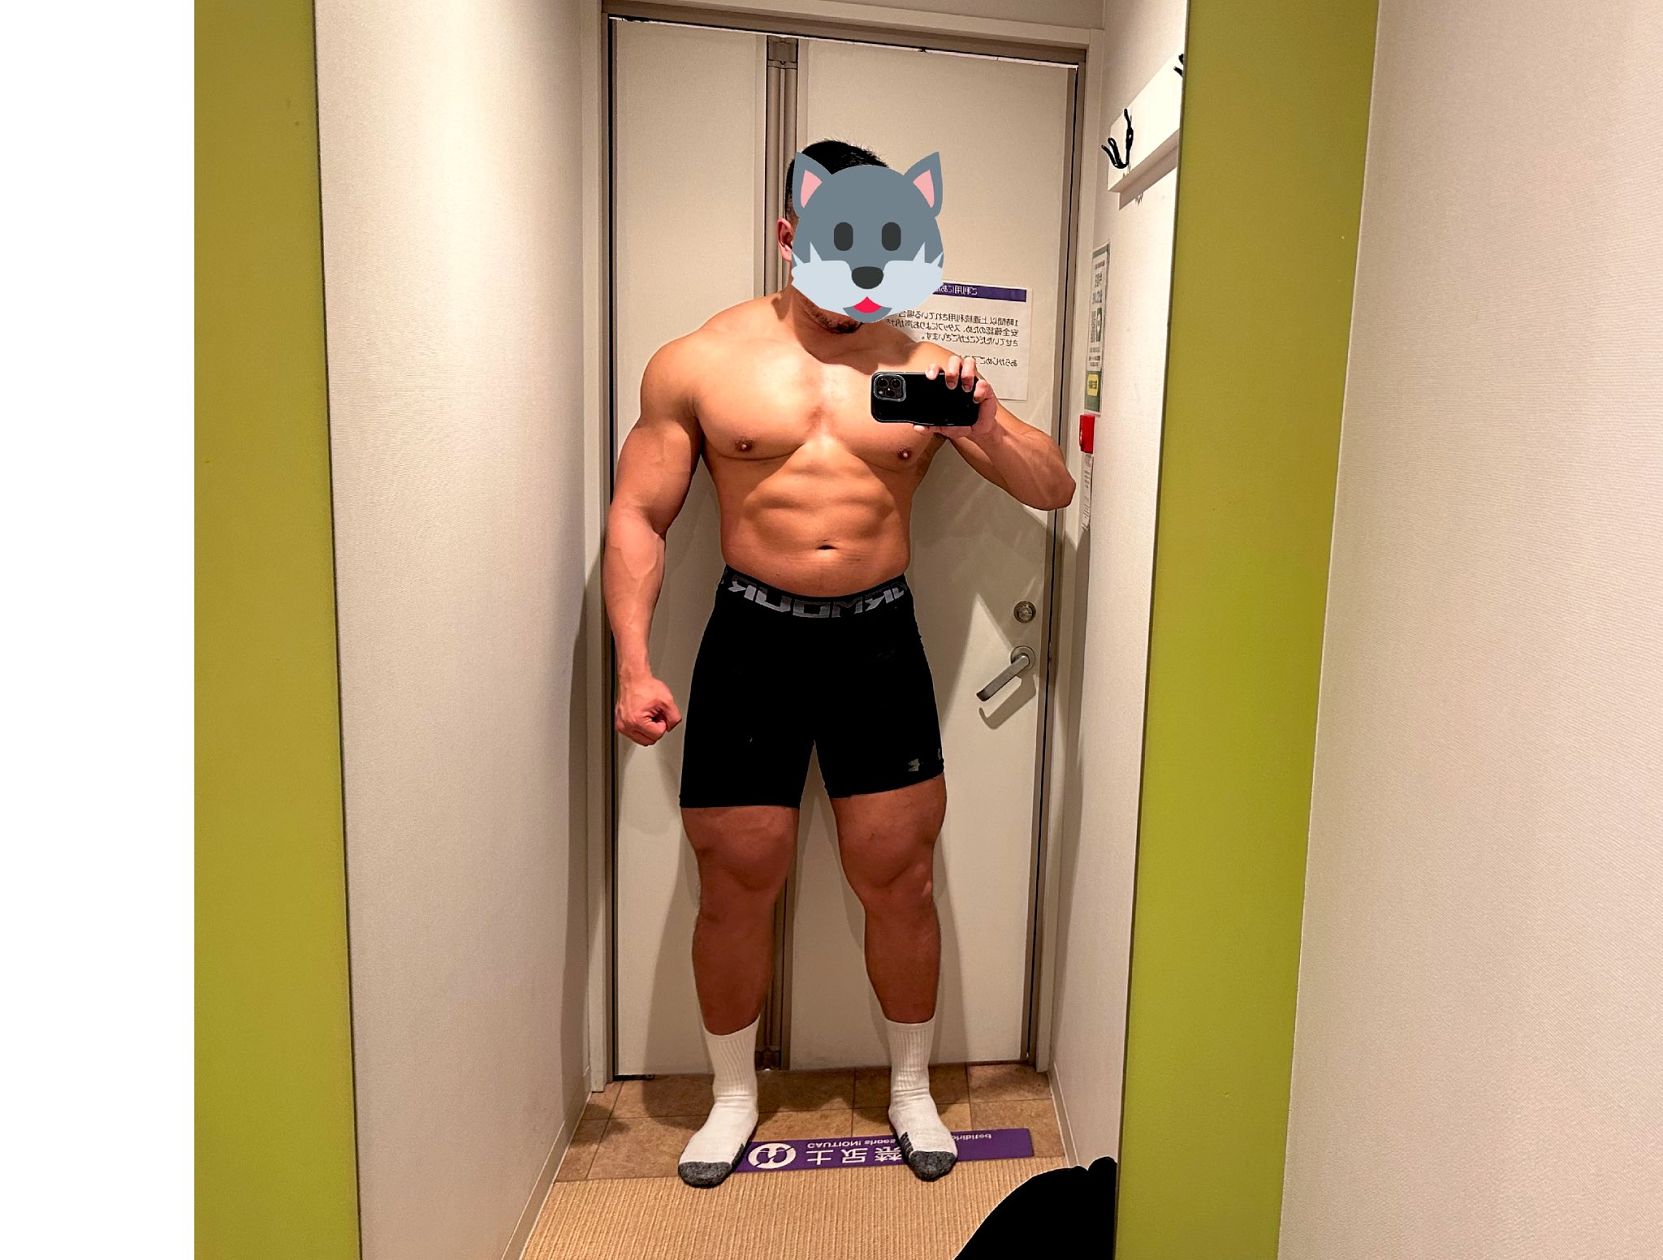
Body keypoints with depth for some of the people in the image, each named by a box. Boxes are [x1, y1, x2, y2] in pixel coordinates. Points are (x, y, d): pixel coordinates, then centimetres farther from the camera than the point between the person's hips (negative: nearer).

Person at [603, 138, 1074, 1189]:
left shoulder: (924, 371, 5)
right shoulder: (698, 363, 1)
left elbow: (1053, 490, 7)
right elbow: (638, 518, 2)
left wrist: (983, 424, -14)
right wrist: (634, 666, -8)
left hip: (879, 638, 1)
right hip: (752, 637, -1)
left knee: (900, 879, 7)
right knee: (737, 885, 7)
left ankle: (913, 1090, 33)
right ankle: (734, 1097, 33)